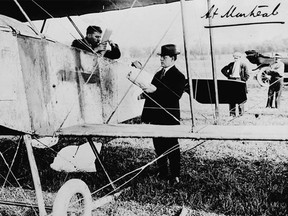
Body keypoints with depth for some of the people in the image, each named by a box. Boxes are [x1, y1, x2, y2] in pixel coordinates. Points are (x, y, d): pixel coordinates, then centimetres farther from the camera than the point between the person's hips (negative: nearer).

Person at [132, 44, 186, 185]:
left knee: (172, 147, 2)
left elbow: (175, 95, -25)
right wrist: (145, 94, 3)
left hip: (169, 118, -8)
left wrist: (155, 90, -30)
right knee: (158, 146, 14)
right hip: (156, 117, 8)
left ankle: (175, 175, 13)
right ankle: (162, 172, 28)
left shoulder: (178, 76, -9)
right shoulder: (158, 74, 15)